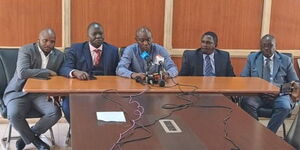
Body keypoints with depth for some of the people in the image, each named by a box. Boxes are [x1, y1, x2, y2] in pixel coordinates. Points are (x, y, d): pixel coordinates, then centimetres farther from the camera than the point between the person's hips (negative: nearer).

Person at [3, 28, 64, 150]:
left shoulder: (59, 55, 7)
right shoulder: (26, 50, -6)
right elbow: (22, 72, -22)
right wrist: (48, 72, -17)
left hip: (41, 94, 3)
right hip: (19, 92, -3)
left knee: (55, 112, -24)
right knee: (14, 114, -31)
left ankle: (27, 136, 1)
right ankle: (34, 139, -1)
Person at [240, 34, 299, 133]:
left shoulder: (286, 60, 10)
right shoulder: (252, 58, 13)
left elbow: (295, 83, 9)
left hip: (279, 95, 0)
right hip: (256, 94, 1)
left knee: (285, 107, -32)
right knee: (247, 103, -31)